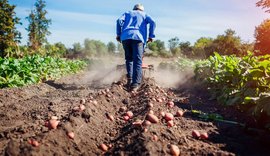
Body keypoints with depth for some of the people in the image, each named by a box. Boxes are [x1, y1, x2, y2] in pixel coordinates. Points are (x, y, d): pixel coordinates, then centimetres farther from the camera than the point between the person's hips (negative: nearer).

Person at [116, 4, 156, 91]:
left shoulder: (127, 13, 31)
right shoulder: (144, 15, 29)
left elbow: (119, 21, 11)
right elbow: (152, 23, 9)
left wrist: (118, 34, 12)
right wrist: (151, 36, 11)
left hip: (125, 37, 2)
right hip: (138, 37, -2)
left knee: (129, 59, 16)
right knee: (138, 61, -9)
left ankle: (129, 78, 2)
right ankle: (135, 84, -21)